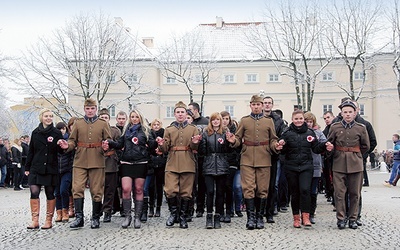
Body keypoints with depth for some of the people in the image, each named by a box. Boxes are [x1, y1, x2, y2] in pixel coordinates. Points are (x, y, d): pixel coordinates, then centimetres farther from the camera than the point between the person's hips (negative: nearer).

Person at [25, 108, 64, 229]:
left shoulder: (57, 133, 1)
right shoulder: (35, 133, 8)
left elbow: (61, 151, 1)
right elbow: (31, 151, 13)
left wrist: (60, 145, -21)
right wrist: (27, 167, 11)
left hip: (51, 169, -1)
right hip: (36, 168, 2)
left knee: (50, 194, 4)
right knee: (34, 192, -9)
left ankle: (49, 220, 12)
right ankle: (35, 220, -3)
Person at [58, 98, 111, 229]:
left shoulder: (103, 124, 8)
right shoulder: (77, 123, 12)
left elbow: (109, 140, 7)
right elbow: (73, 140, 11)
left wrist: (105, 147, -15)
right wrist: (67, 145, -11)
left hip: (97, 162, -1)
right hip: (80, 161, 1)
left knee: (96, 191, 3)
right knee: (77, 188, -7)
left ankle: (95, 218, 14)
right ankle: (79, 217, -1)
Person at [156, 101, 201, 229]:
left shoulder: (193, 129, 11)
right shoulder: (169, 129, 12)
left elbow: (196, 148, 4)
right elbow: (165, 149, 8)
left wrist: (195, 143, -18)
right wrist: (161, 145, -14)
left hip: (188, 165, 0)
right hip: (172, 164, 0)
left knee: (186, 193, 1)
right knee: (170, 191, -11)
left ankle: (183, 217, 15)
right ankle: (173, 213, 11)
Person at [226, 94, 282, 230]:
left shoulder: (269, 121, 10)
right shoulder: (244, 121, 8)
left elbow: (273, 140, 12)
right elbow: (238, 138, 8)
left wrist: (275, 146, -9)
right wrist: (233, 141, -14)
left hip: (264, 160, 1)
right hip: (247, 160, -1)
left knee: (262, 190, 4)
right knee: (248, 188, -7)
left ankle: (260, 217, 15)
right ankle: (251, 217, -3)